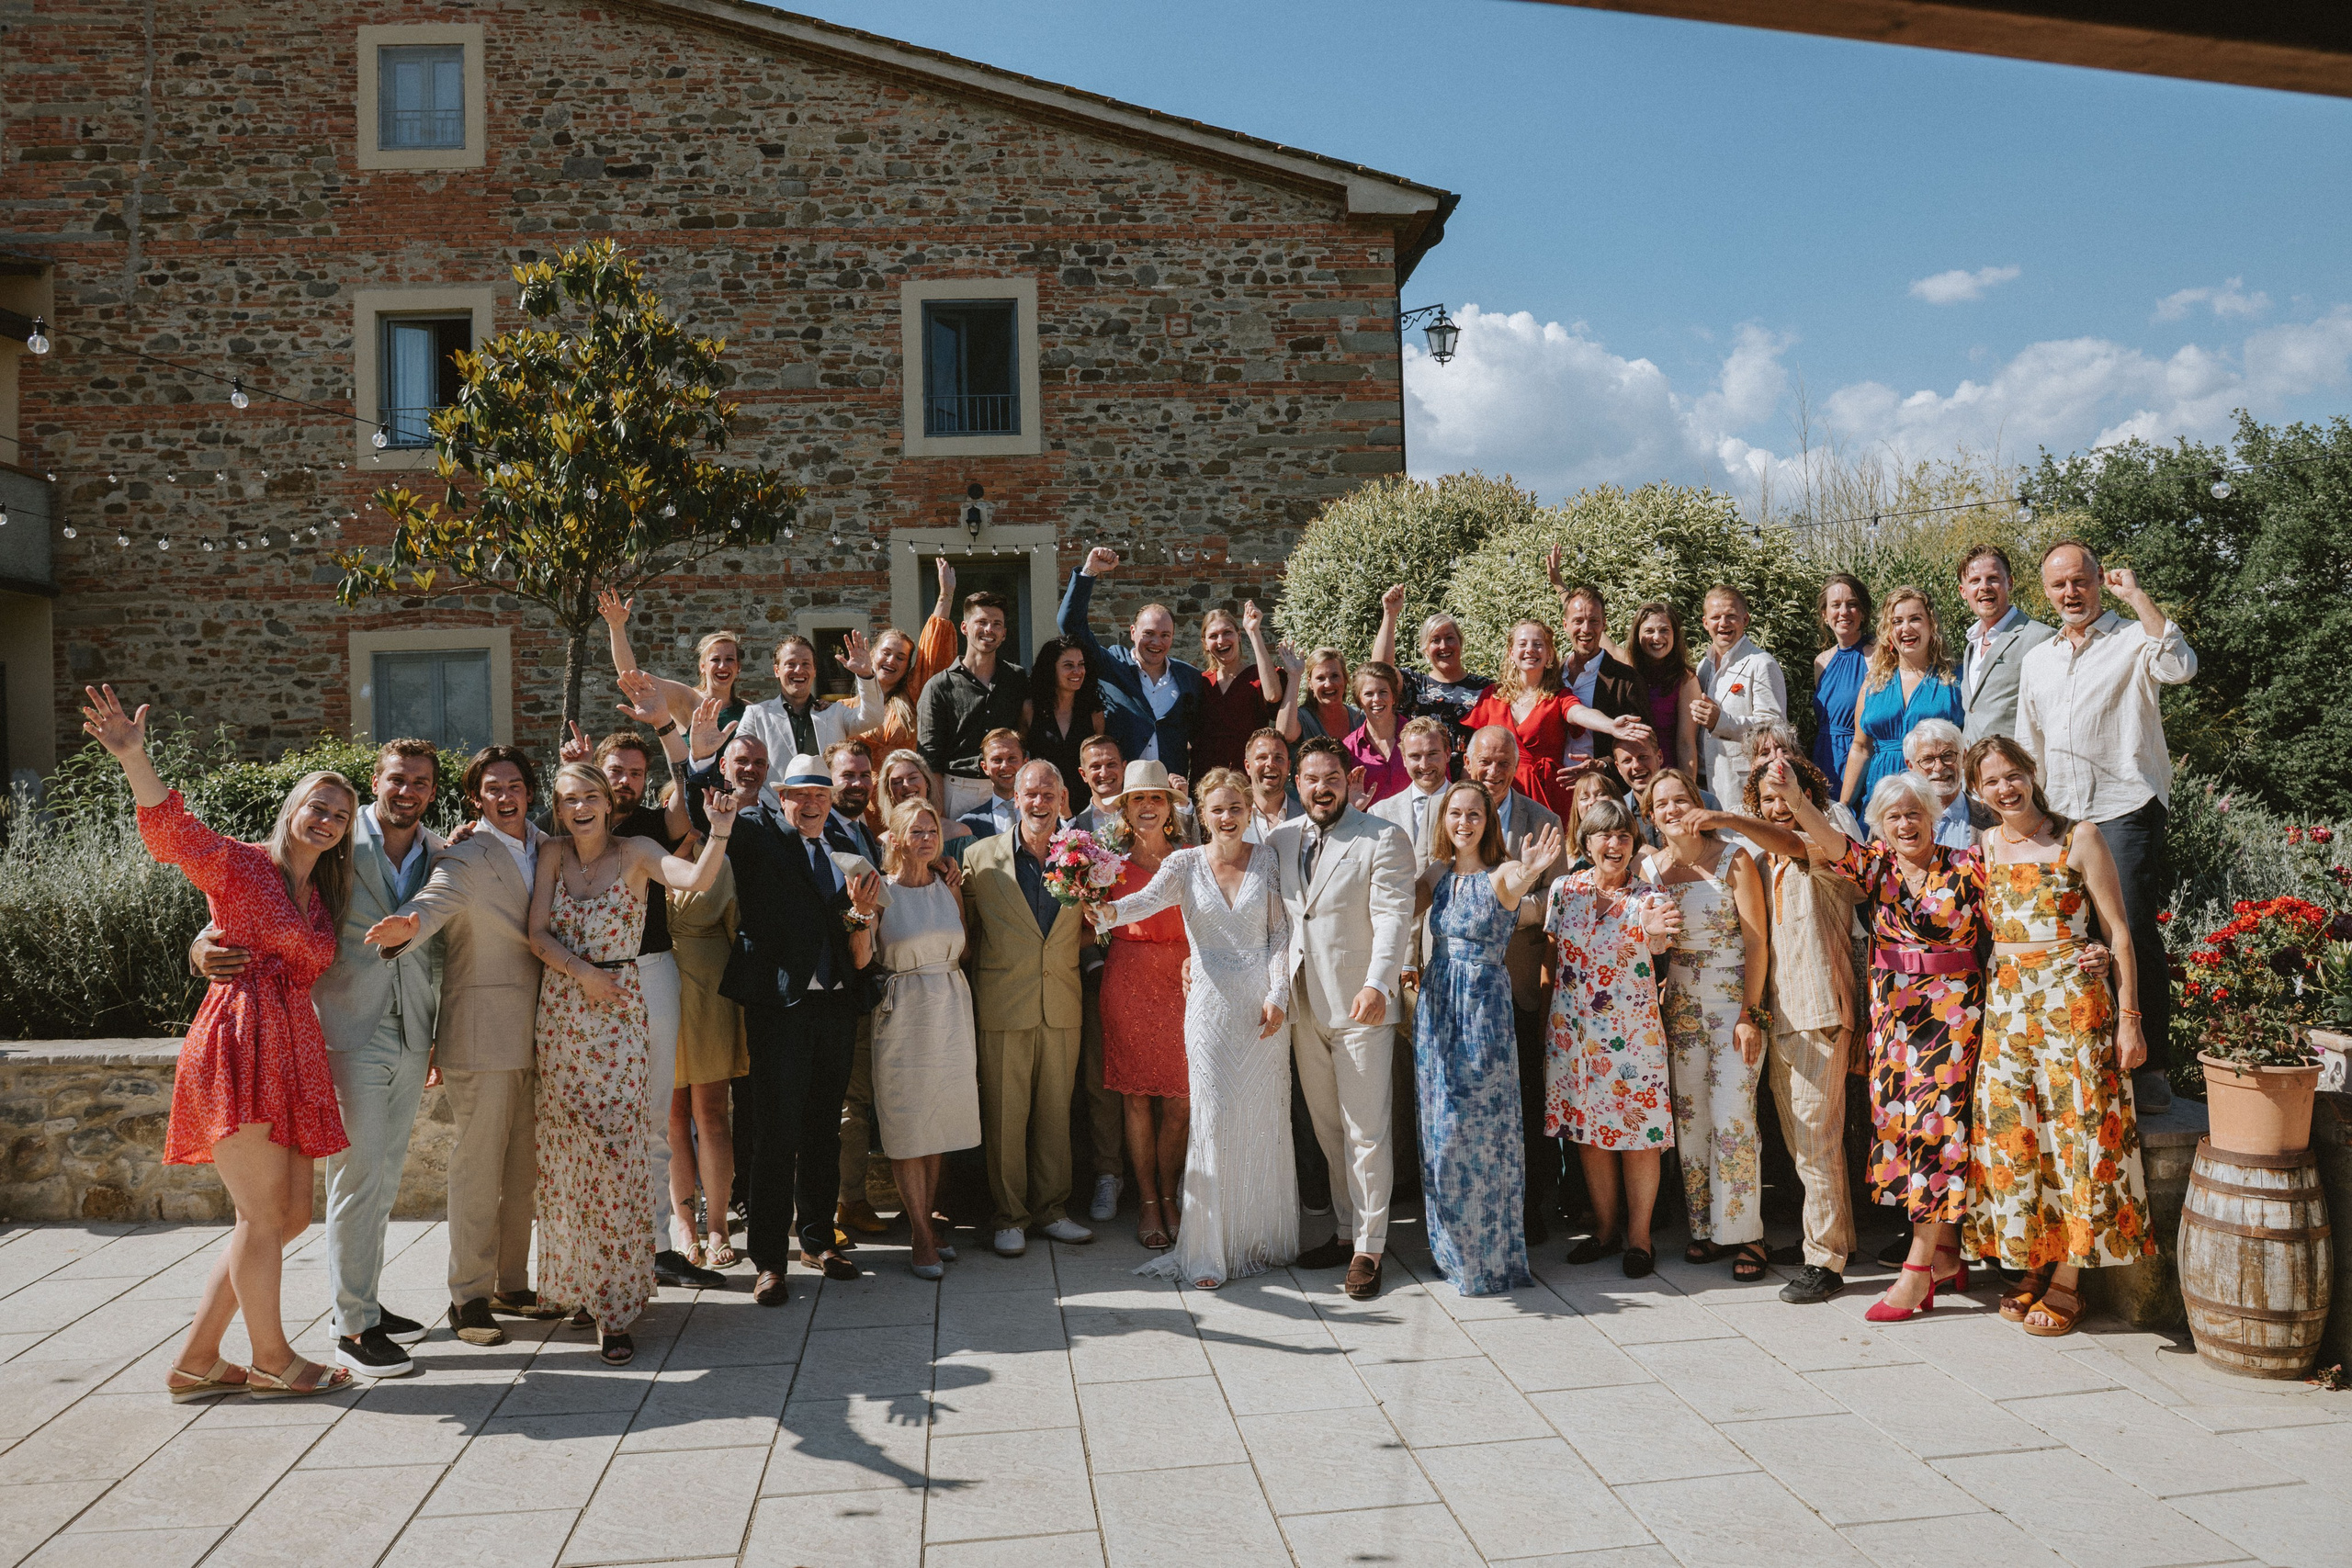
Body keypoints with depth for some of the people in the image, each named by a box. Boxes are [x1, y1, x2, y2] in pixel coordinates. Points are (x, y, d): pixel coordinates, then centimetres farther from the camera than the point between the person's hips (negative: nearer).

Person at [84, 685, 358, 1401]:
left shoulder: (323, 898, 20)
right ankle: (271, 1361, 11)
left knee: (290, 1215, 8)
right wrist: (135, 759, -35)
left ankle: (195, 1358, 19)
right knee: (264, 1214, -4)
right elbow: (174, 831, -15)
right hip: (241, 1041, -8)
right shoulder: (237, 862, 0)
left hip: (292, 1053, 8)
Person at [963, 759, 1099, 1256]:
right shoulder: (979, 857, -1)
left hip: (1061, 1008, 2)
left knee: (1055, 1112, 10)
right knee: (1004, 1115, 3)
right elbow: (964, 930, 4)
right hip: (1002, 1008, -2)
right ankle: (1009, 1216, 17)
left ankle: (1050, 1210, 24)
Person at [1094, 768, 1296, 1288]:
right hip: (1211, 1006, -1)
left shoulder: (1267, 860, 4)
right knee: (1213, 1119, -4)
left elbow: (1281, 931, 4)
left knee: (1263, 1119, 7)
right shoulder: (1185, 864, 0)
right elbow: (1148, 899, -18)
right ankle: (1210, 1250, 4)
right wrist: (1108, 912, -39)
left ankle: (1262, 1235, 23)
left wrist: (1278, 995, -6)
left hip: (1264, 1006, 1)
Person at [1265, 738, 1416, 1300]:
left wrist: (1377, 984, -27)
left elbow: (1393, 916, -14)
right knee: (1327, 1128, 13)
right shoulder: (1278, 839, 10)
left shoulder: (1383, 840, -5)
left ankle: (1368, 1248, 9)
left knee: (1366, 1132, -1)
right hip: (1303, 1004, 5)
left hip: (1360, 1004, -5)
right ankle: (1344, 1232, 25)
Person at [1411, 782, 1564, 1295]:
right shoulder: (1436, 874, 7)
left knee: (1481, 1130, 1)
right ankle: (1456, 1248, 26)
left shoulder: (1501, 873, -9)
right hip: (1436, 1011, 5)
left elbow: (1511, 890, -35)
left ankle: (1491, 1253, 17)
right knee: (1442, 1131, 10)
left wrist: (1525, 878, -56)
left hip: (1486, 1011, -5)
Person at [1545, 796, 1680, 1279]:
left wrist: (1654, 933, -44)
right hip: (1574, 1027, 3)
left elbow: (1659, 950, -22)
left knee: (1638, 1131, 0)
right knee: (1586, 1129, 9)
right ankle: (1606, 1228, 24)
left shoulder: (1646, 895, -3)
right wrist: (1549, 1015, 8)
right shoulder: (1564, 889, 3)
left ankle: (1639, 1235, 14)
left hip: (1632, 1026, -2)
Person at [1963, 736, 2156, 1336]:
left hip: (2074, 999, -4)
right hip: (2005, 1004, 4)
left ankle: (2067, 1283, 6)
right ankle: (2035, 1269, 16)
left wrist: (2129, 1016, -7)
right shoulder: (1982, 848, 10)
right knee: (2012, 1131, 4)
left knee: (2076, 1129, -3)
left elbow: (2118, 931, -3)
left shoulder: (2078, 837, -2)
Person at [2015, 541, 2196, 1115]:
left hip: (2124, 809, -5)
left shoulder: (2133, 640, 2)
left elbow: (2180, 665, -22)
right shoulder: (2037, 659, 19)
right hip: (2060, 818, 6)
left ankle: (2151, 1068, -4)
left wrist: (2136, 595, -14)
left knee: (2131, 936, -12)